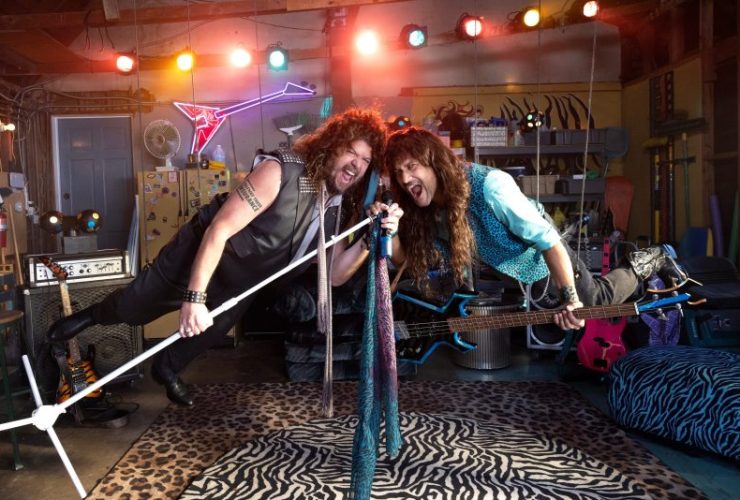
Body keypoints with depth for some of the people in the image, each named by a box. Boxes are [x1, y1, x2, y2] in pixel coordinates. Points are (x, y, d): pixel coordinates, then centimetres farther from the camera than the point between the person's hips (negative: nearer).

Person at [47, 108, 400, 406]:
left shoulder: (337, 208, -9)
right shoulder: (280, 171, -30)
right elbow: (219, 230, -33)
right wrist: (195, 298, -37)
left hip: (242, 282, 6)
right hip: (198, 256, -5)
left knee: (211, 332, 21)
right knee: (135, 307, 13)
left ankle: (167, 368, 53)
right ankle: (90, 316, 48)